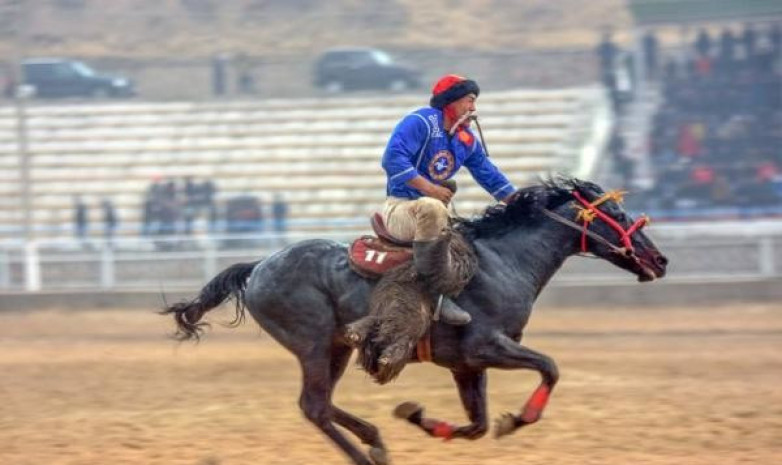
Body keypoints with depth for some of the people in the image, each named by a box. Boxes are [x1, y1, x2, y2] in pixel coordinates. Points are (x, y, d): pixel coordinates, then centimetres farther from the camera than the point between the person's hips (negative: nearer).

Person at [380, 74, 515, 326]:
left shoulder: (466, 140, 13)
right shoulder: (421, 122, -13)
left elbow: (489, 175, 19)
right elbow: (393, 159, -26)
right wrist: (430, 188, -29)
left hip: (431, 207, 10)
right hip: (398, 208, -10)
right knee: (432, 208, -40)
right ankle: (434, 292, -37)